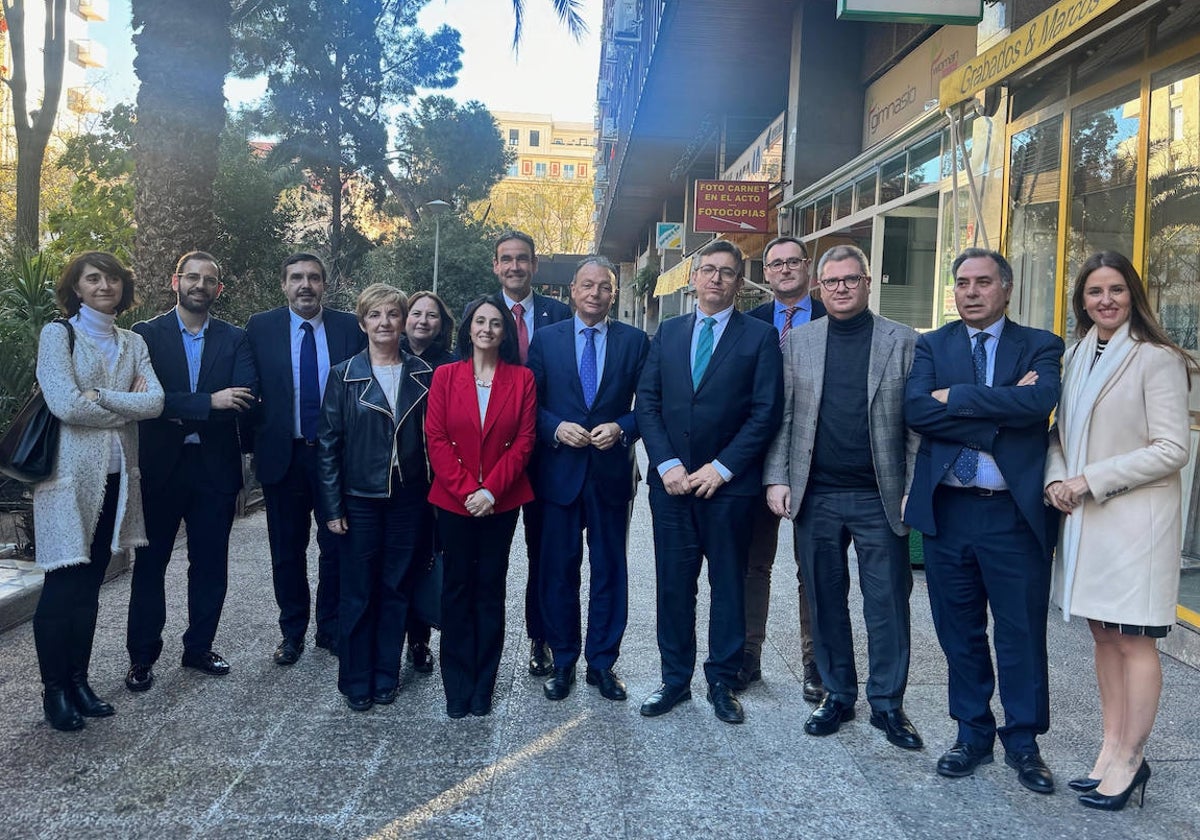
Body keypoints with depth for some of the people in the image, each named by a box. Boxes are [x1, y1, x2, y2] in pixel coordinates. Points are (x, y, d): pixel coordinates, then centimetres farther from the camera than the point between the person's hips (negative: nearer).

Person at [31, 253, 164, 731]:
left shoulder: (133, 344, 12)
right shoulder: (58, 335, -2)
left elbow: (155, 402, -4)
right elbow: (65, 406, -15)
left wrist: (98, 396, -13)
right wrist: (127, 405, -6)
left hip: (115, 476, 4)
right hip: (70, 475, -4)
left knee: (89, 584, 11)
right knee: (63, 585, 0)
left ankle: (78, 681, 21)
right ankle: (54, 690, 13)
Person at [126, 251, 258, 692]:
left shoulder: (234, 338, 5)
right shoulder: (146, 334, -1)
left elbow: (246, 396, -10)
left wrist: (180, 412, -17)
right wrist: (209, 402, -22)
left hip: (215, 467, 2)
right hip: (160, 466, -2)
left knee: (210, 564, 10)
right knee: (150, 561, 8)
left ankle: (199, 647, 26)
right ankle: (141, 656, 21)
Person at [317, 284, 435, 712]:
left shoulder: (423, 375, 2)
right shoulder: (344, 376, -2)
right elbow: (328, 444, -2)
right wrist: (332, 506, -6)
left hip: (408, 499, 2)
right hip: (361, 499, -1)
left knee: (396, 590, 10)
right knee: (357, 593, 6)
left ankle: (386, 676, 25)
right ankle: (356, 680, 21)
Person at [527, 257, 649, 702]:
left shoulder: (634, 341, 4)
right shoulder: (546, 338, 5)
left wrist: (621, 428, -15)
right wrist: (556, 428, -13)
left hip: (611, 470, 0)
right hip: (558, 470, 0)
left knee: (609, 569, 8)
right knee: (558, 569, 8)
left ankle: (602, 662, 22)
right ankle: (563, 661, 23)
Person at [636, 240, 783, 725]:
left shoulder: (760, 337, 1)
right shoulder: (668, 333, 11)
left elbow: (766, 412, -6)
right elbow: (647, 402, 5)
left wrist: (721, 468, -12)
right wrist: (667, 464, -7)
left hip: (728, 484, -2)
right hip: (671, 481, 3)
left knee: (729, 585, 8)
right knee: (673, 584, 9)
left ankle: (722, 682, 21)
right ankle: (675, 680, 22)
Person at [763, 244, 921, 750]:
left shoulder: (903, 342, 2)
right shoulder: (797, 342, 7)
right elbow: (781, 416, 5)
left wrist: (913, 491, -6)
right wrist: (776, 479, -3)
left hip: (880, 498, -1)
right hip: (815, 496, 2)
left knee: (888, 604, 4)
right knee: (825, 601, 11)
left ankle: (887, 703, 19)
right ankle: (837, 695, 25)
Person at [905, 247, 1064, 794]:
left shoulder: (1040, 346, 3)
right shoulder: (932, 346, 7)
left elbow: (1039, 402, -18)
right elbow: (915, 409, -11)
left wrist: (955, 397, -14)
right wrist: (999, 411, -16)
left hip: (1015, 513, -2)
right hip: (946, 510, 2)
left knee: (1022, 633, 7)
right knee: (959, 631, 13)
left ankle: (1023, 742, 24)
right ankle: (973, 734, 29)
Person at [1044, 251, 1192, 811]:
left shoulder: (1156, 359, -9)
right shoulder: (1078, 356, 11)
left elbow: (1171, 450, -13)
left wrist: (1090, 479, -15)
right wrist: (1056, 479, -3)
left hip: (1135, 517, -6)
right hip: (1083, 516, 6)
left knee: (1132, 640, 1)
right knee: (1103, 635, 13)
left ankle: (1130, 759, 14)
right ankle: (1111, 748, 24)